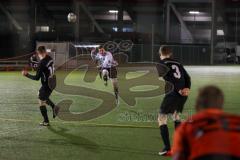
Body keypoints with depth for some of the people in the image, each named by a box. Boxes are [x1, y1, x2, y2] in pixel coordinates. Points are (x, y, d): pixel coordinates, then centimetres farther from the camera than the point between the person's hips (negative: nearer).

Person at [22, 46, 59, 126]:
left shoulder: (42, 63, -24)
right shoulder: (50, 59, -2)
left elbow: (37, 78, -20)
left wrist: (27, 75, -11)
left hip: (46, 85, -8)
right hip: (52, 83, 8)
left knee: (41, 103, 7)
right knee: (42, 96, 29)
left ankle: (46, 122, 14)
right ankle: (54, 107, 14)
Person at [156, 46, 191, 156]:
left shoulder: (160, 64, 2)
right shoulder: (177, 63, 22)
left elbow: (168, 78, -13)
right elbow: (187, 77, 12)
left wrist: (178, 90, -13)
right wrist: (187, 88, -1)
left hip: (172, 94, -7)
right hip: (183, 94, 7)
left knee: (162, 119, 3)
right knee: (176, 115, 28)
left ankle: (167, 148, -5)